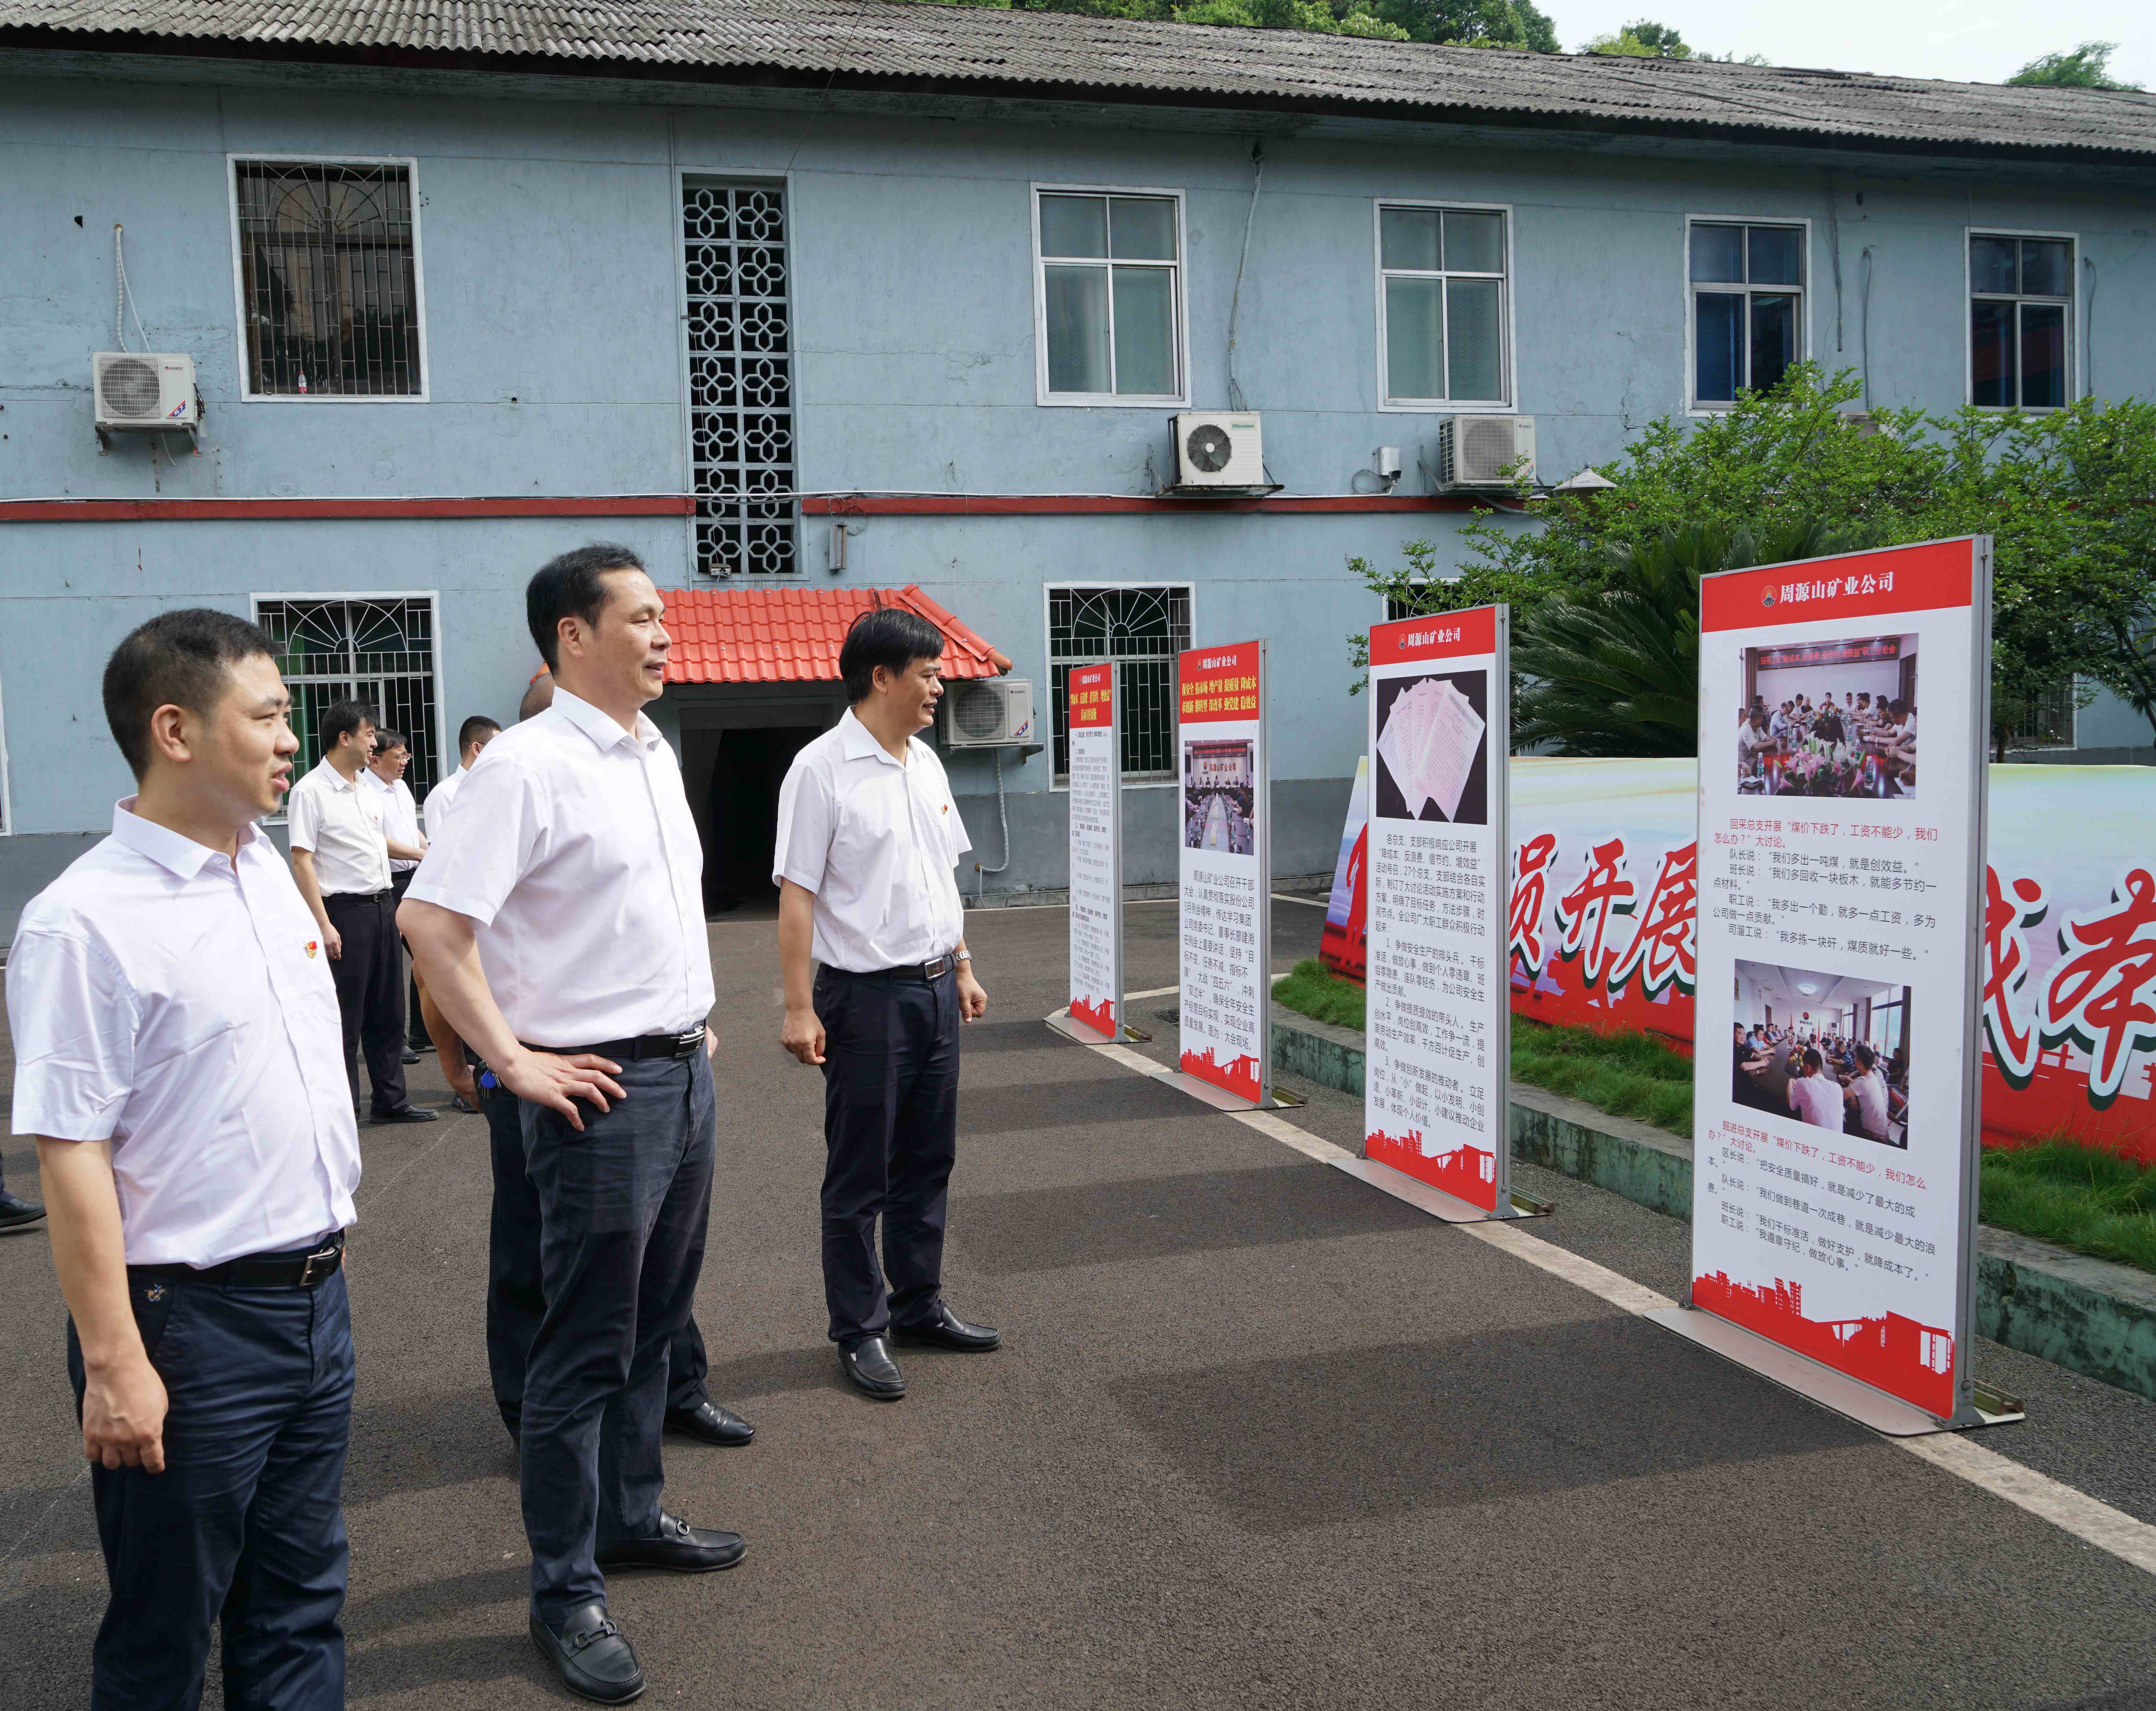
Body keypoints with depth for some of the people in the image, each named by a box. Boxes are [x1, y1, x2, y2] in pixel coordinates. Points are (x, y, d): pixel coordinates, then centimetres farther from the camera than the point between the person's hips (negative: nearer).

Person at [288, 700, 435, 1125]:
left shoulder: (369, 792, 14)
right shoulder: (311, 791, -11)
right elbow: (302, 861, -15)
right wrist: (323, 925, -20)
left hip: (382, 907, 8)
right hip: (345, 913, -8)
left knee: (387, 1013, 13)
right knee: (344, 1017, -3)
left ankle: (391, 1099, 22)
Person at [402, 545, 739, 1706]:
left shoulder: (654, 753, 12)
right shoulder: (528, 763, -15)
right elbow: (430, 921, -21)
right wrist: (514, 1063, -18)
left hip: (685, 1073, 8)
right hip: (600, 1089, -8)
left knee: (653, 1324, 20)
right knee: (586, 1350, 2)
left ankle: (629, 1516, 38)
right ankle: (564, 1594, 16)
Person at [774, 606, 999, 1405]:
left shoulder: (926, 763, 10)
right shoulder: (822, 769, -13)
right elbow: (797, 894, -15)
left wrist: (962, 968, 19)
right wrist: (799, 1008, -18)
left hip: (935, 988, 7)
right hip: (867, 994, -7)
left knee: (928, 1163, 16)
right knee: (859, 1177, 5)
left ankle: (919, 1305, 30)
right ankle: (859, 1330, 17)